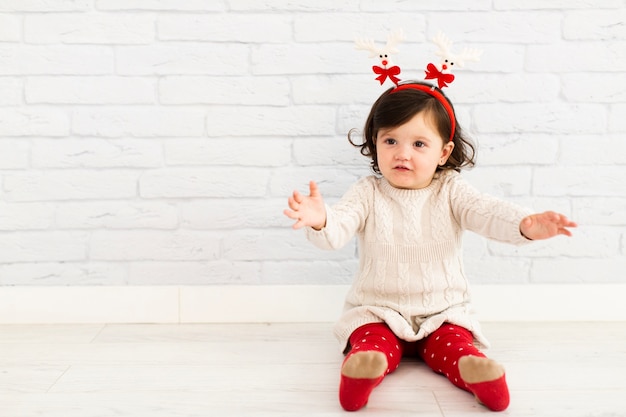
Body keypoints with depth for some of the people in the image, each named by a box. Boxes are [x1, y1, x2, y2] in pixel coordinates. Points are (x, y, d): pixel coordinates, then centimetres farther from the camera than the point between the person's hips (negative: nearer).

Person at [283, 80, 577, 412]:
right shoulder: (368, 194, -5)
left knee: (455, 346, -27)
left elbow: (486, 211, -19)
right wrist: (319, 220, -47)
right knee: (374, 345, -30)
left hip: (442, 313, 1)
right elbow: (338, 228, -21)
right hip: (378, 313, -1)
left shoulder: (450, 190, -2)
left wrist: (525, 225, -42)